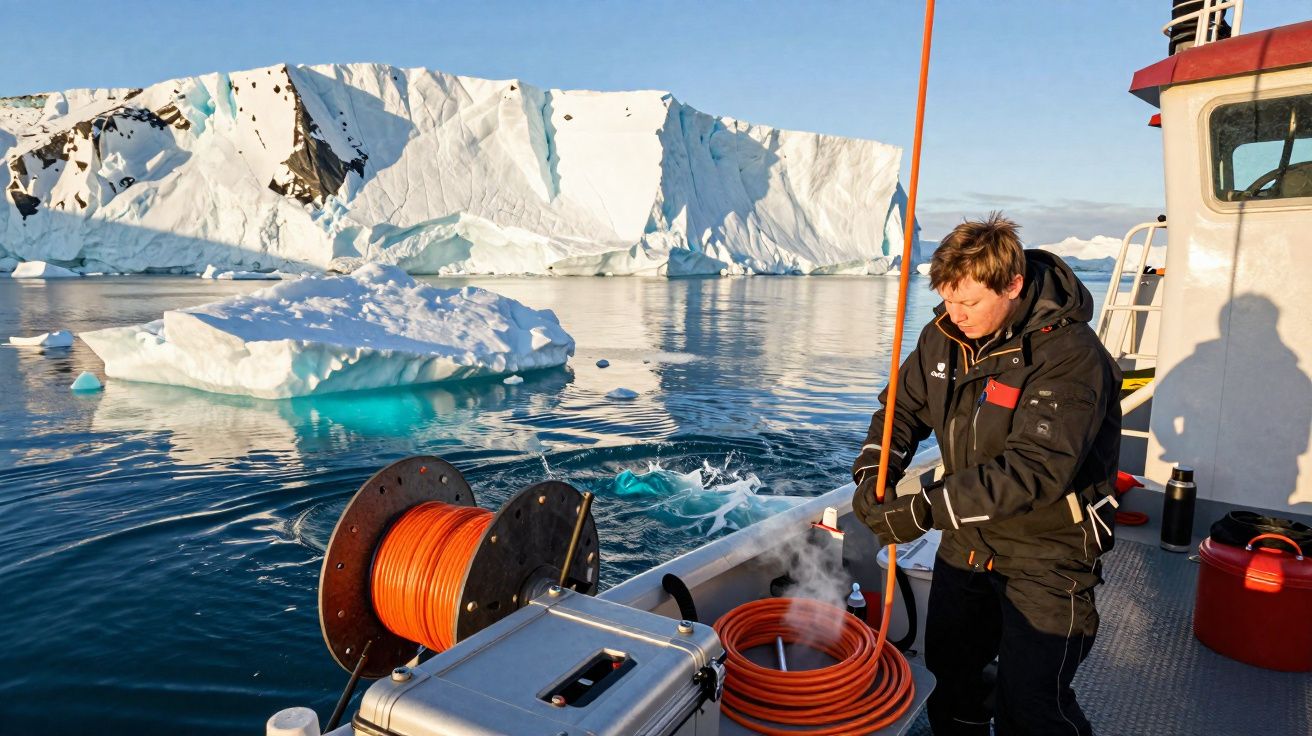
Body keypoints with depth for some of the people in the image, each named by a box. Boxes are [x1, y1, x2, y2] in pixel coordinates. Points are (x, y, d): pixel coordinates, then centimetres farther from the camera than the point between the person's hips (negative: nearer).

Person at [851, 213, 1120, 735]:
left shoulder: (1069, 354, -24)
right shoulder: (945, 335, -3)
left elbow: (1037, 468, -32)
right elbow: (903, 407, 8)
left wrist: (925, 510, -34)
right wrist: (872, 474, -11)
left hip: (1045, 555, -6)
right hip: (967, 545, 7)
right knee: (949, 680, 19)